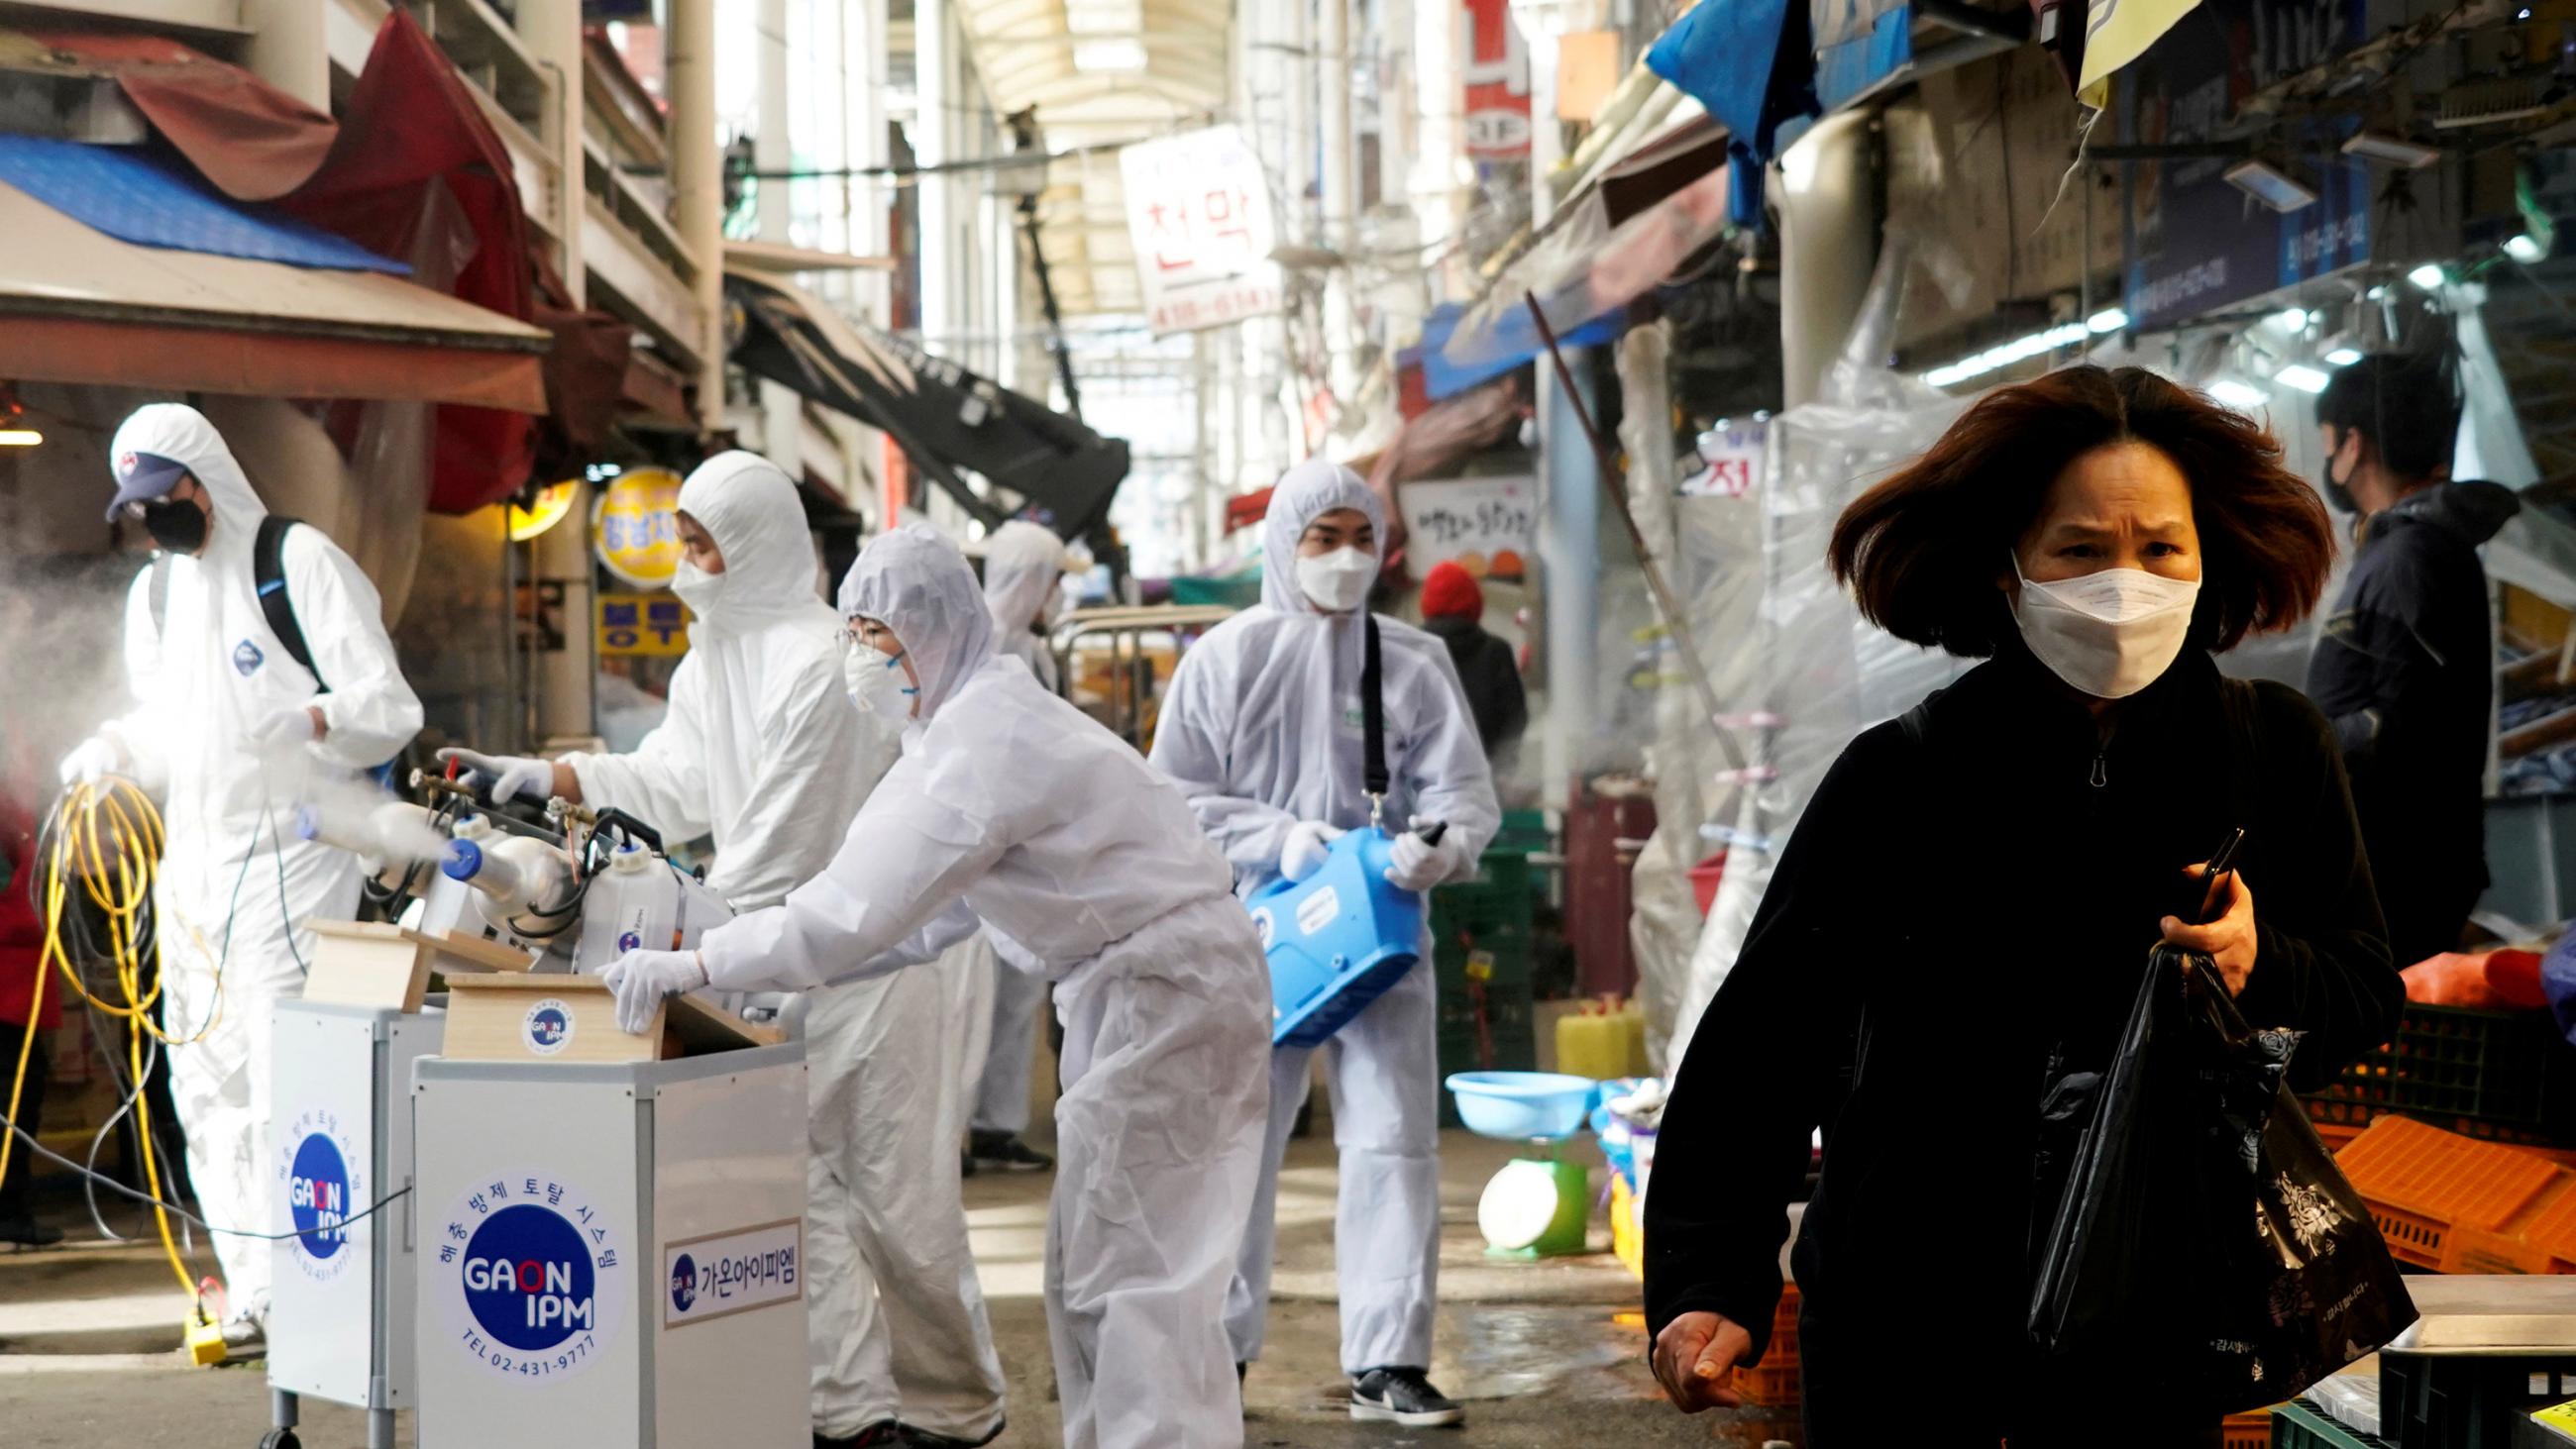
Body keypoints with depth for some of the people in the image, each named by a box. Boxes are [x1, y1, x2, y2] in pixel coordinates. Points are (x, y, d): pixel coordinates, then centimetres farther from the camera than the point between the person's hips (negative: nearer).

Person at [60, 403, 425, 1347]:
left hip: (290, 853, -7)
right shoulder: (154, 590, 19)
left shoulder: (301, 561, -4)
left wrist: (310, 718, -28)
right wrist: (113, 750, 5)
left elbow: (390, 707, -9)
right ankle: (251, 1288, 13)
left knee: (285, 1077, -11)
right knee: (208, 1081, 7)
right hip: (193, 862, 7)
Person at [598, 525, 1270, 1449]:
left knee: (1130, 1273, -8)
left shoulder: (984, 739, -19)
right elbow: (925, 914, 15)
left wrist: (700, 965, -21)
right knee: (1093, 1272, 13)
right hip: (1137, 993, 10)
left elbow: (867, 904, -26)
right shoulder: (977, 723, 13)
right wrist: (778, 977, 8)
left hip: (1167, 995, -10)